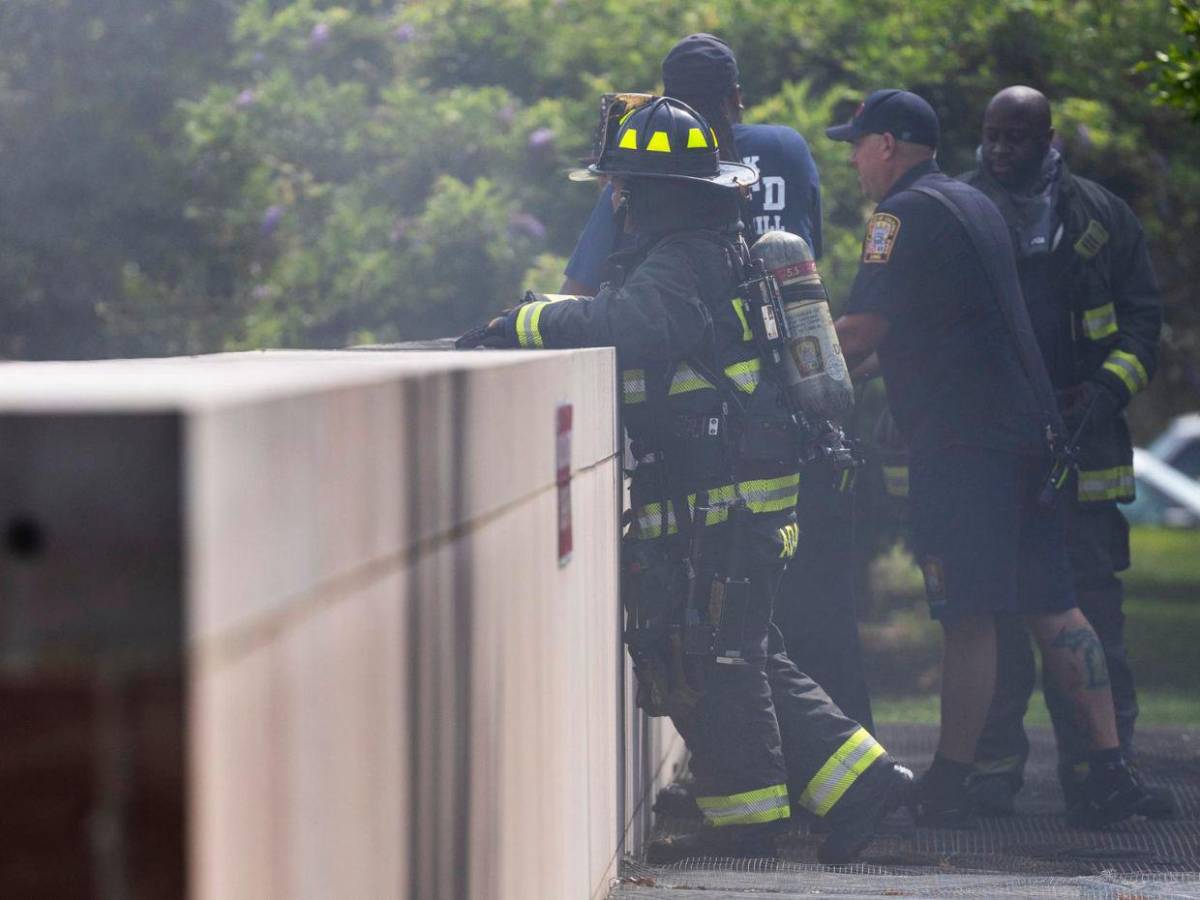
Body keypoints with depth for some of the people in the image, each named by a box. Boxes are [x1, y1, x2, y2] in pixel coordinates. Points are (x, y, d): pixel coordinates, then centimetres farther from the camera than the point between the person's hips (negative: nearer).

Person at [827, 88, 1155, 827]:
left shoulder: (906, 212, -8)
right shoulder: (976, 205, 20)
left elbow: (863, 330, -13)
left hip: (960, 440, -8)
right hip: (1030, 428, 9)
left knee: (968, 616, -7)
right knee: (1052, 606, 7)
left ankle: (949, 785, -3)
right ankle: (1110, 765, 3)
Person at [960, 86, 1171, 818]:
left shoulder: (1101, 216, 11)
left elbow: (1143, 315, 11)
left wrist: (1108, 387, -7)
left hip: (1083, 445, 1)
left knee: (1095, 606, 0)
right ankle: (994, 766, 4)